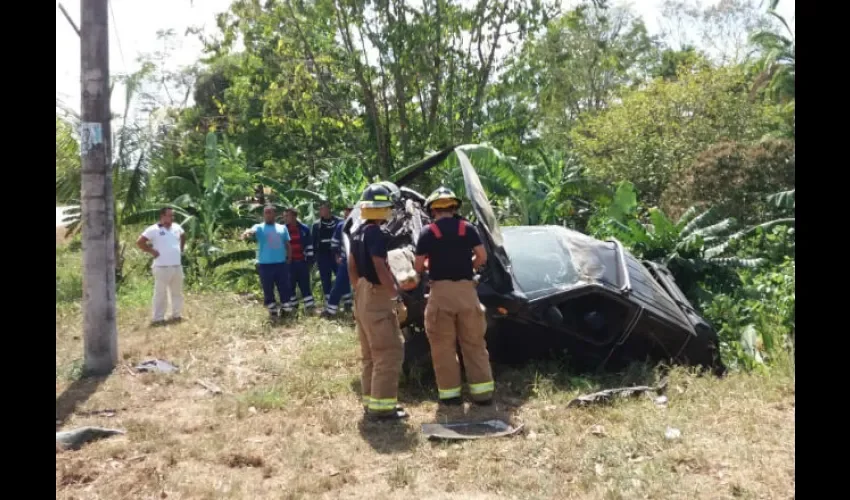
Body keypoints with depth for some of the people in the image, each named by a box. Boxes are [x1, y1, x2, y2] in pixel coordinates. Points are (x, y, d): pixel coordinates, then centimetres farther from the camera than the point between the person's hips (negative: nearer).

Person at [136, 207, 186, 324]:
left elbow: (183, 236, 29)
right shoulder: (154, 230, -10)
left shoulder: (177, 227, 8)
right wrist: (152, 251, -12)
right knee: (160, 293, -2)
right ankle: (158, 318, 4)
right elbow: (139, 242, -12)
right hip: (162, 267, -6)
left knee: (177, 292, 14)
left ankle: (176, 315, 26)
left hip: (177, 266, 6)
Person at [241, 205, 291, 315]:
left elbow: (287, 244, 15)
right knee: (268, 290, 5)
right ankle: (273, 310, 16)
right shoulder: (259, 227, 1)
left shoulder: (282, 228, 11)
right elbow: (251, 232, -22)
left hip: (281, 264, 2)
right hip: (265, 264, -2)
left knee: (285, 288, 8)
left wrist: (289, 259, 8)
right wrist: (246, 234, -45)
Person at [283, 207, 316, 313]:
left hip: (302, 262, 0)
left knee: (305, 284, 5)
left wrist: (310, 258, 3)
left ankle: (309, 305, 11)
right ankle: (291, 305, 16)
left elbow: (309, 244, 6)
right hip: (289, 262, 0)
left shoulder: (304, 228, 1)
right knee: (289, 285, 5)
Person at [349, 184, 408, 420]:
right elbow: (380, 268, -24)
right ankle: (381, 406, -3)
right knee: (389, 352, -5)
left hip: (362, 295, 10)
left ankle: (371, 400, 22)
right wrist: (395, 292, -17)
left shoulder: (357, 233, 11)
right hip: (377, 296, -10)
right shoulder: (376, 233, -18)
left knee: (371, 353, 16)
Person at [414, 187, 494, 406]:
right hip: (466, 290, 2)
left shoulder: (428, 231, -1)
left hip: (441, 292, -2)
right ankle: (483, 391, 11)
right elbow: (482, 257, 0)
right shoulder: (468, 228, 5)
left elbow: (418, 267, -1)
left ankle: (450, 392, 10)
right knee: (474, 343, 10)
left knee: (443, 346, 7)